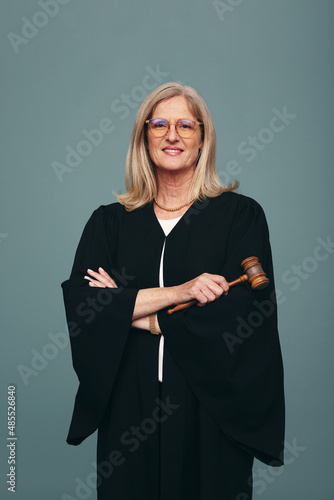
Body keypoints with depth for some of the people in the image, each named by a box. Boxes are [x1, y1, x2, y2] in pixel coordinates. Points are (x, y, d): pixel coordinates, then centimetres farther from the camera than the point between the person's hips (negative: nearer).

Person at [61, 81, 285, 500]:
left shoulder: (240, 214, -1)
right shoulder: (110, 221, 6)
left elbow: (241, 315, -12)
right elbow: (79, 305, -7)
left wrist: (129, 311, -10)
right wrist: (177, 292, -18)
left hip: (210, 411, -1)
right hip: (128, 412, 2)